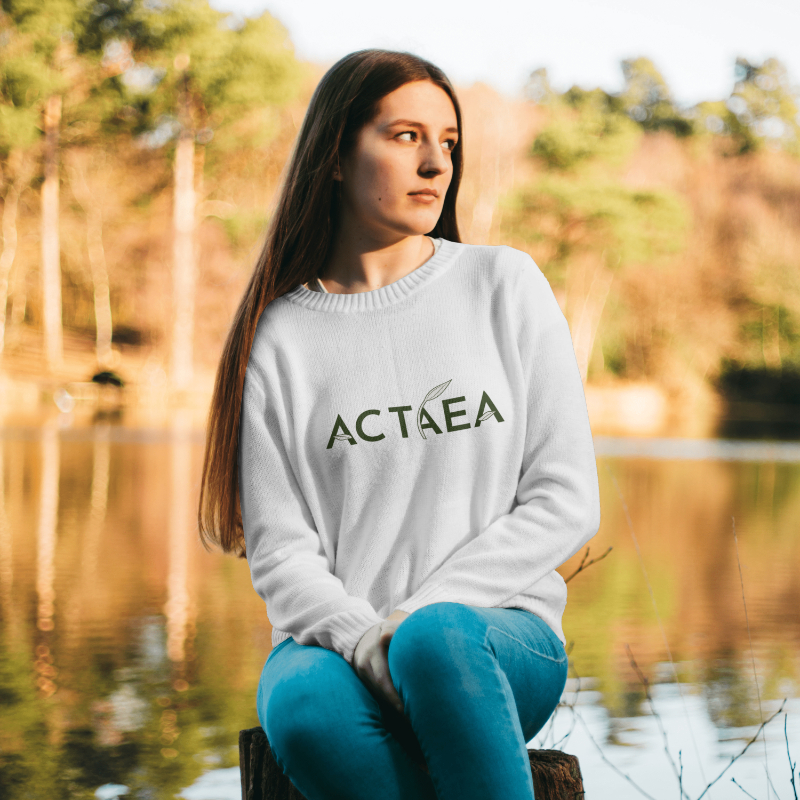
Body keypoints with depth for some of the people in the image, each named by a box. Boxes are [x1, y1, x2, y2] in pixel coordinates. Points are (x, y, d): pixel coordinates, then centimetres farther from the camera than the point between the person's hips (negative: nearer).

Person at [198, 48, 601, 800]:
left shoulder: (505, 285, 6)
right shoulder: (281, 336, 6)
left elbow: (567, 502, 2)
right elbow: (281, 551, 2)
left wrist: (417, 618, -9)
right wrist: (363, 639, -19)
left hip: (499, 631, 0)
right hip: (335, 635, 1)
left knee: (436, 639, -36)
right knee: (306, 709, -35)